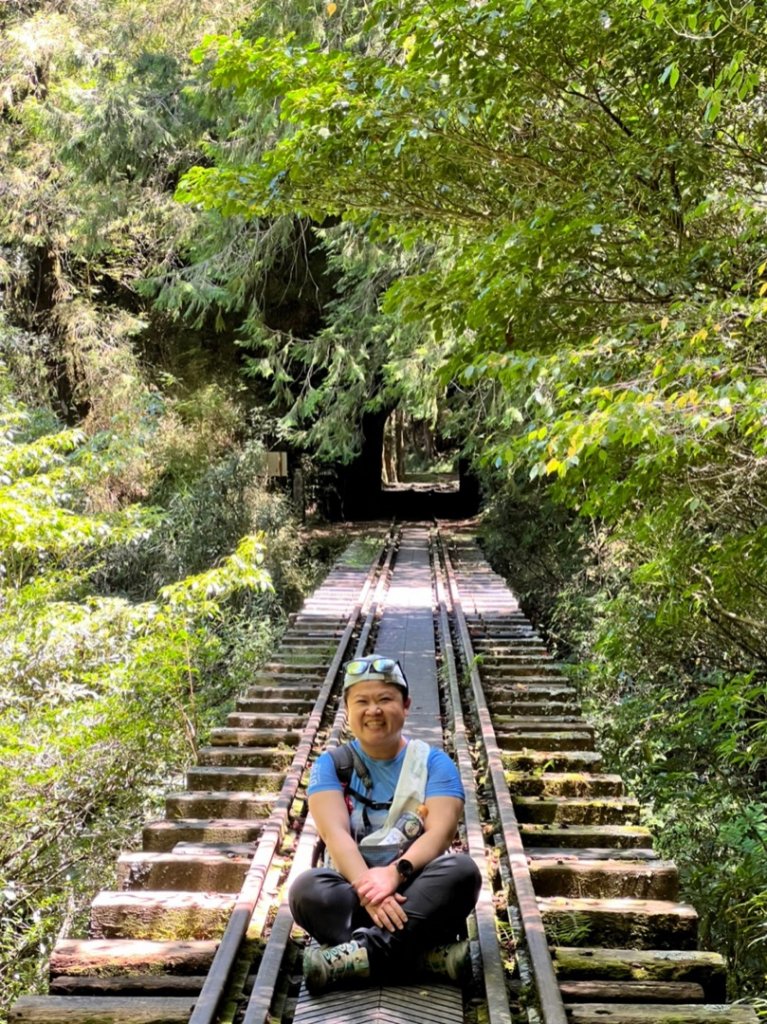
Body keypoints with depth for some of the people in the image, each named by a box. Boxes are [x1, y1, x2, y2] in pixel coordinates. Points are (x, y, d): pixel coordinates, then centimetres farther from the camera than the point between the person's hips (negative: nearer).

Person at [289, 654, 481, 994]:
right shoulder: (331, 764, 4)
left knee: (462, 870, -30)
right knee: (307, 889, -31)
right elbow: (335, 833, -12)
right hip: (354, 886, 0)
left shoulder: (434, 762, 4)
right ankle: (431, 954, -33)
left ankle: (365, 951, -37)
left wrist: (396, 872, -31)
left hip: (418, 888, 0)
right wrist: (367, 886, -31)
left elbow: (440, 830, -12)